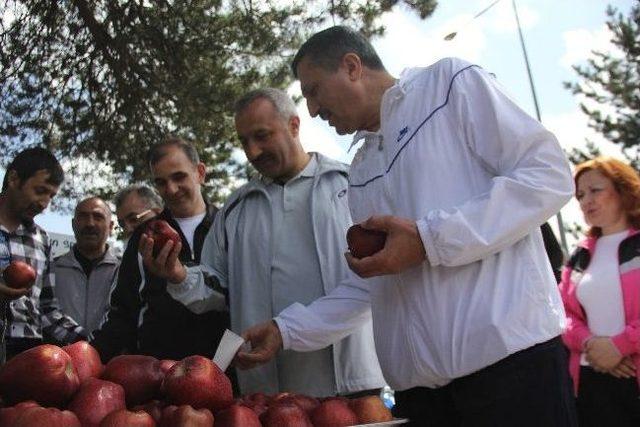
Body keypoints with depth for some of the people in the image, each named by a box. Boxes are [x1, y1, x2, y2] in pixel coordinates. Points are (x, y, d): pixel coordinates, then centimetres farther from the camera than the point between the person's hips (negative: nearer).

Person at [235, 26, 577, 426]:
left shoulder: (452, 82, 3)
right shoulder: (360, 171, 21)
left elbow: (550, 175, -7)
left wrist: (430, 239, -14)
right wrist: (285, 330, 12)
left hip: (509, 353, -6)